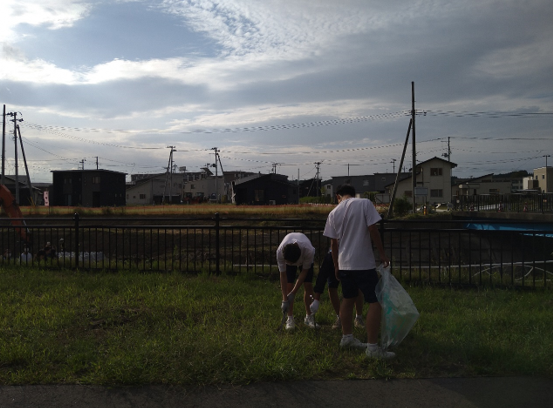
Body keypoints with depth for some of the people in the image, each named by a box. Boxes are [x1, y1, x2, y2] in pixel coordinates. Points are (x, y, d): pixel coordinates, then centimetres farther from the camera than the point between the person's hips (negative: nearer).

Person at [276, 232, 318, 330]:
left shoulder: (308, 250, -44)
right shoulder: (280, 251, -40)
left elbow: (304, 271, -28)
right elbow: (283, 275, -30)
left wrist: (293, 293, -27)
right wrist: (284, 300, -29)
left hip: (306, 259, 0)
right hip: (288, 256, 1)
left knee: (308, 286, -9)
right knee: (289, 286, -13)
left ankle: (309, 317, 6)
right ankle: (290, 318, -3)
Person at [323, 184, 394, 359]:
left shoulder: (334, 213, 7)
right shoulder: (364, 203, -5)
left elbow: (333, 243, 10)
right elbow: (373, 230, -11)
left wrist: (336, 267, 19)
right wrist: (382, 254, -1)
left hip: (344, 264, 6)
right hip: (364, 263, -6)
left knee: (348, 299, 19)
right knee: (375, 302, -2)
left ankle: (347, 337, 30)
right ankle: (372, 347, -4)